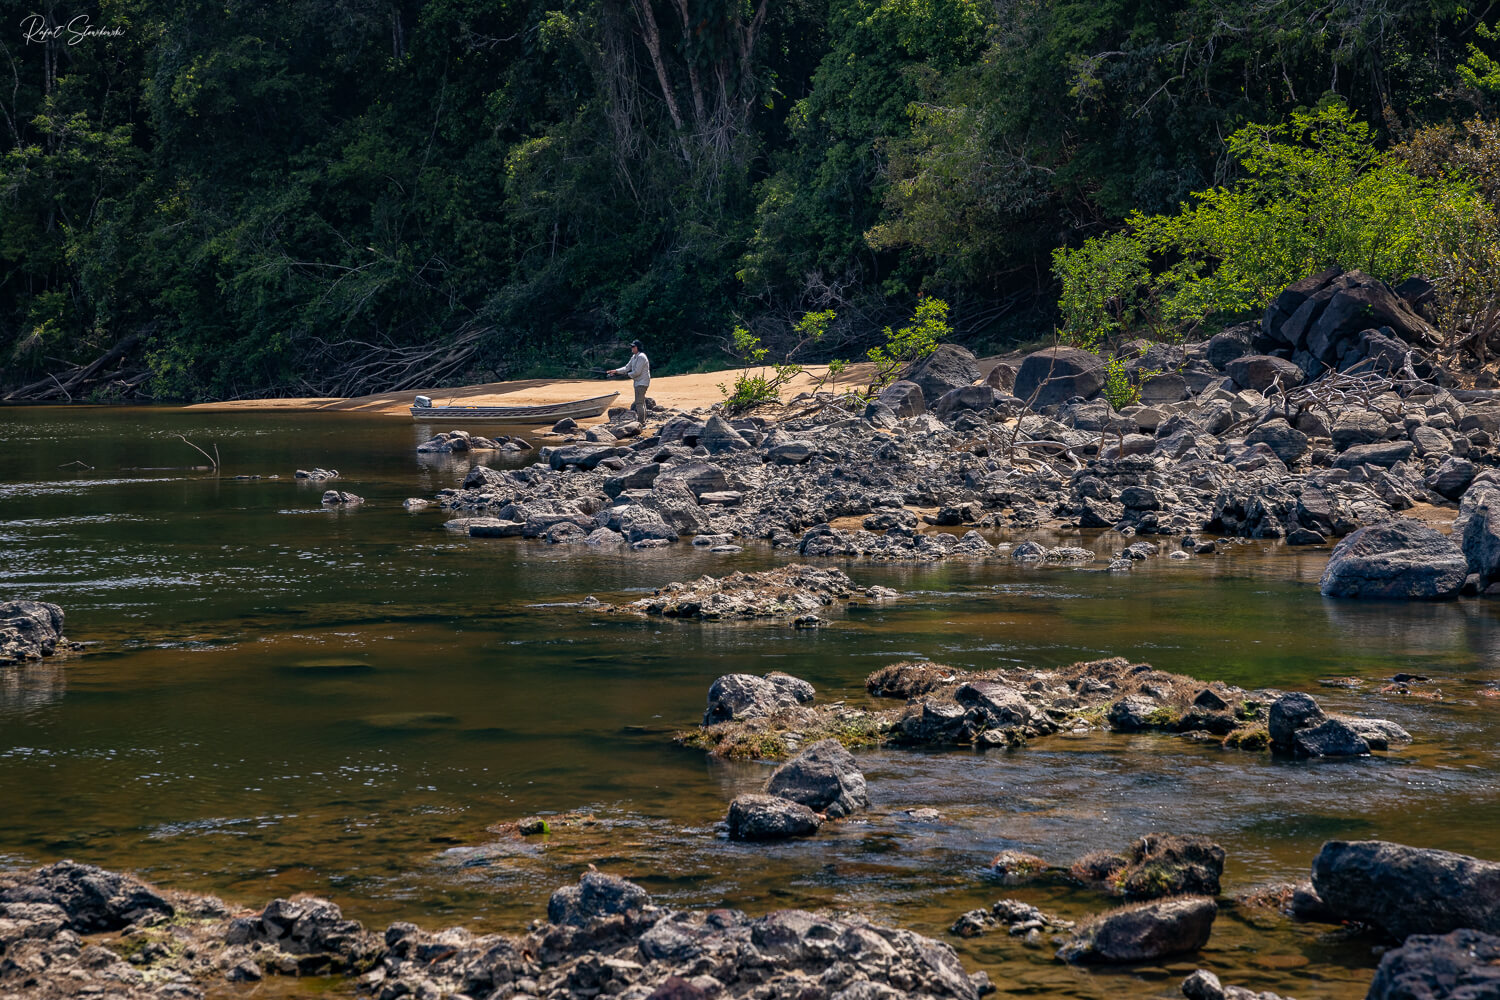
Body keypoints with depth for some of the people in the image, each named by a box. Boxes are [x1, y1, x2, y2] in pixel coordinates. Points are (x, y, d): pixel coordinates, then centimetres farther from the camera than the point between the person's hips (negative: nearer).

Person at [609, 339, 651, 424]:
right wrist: (616, 371, 6)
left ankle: (642, 423, -12)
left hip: (642, 383, -11)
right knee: (641, 403, 14)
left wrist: (628, 375, -7)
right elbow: (627, 368, 16)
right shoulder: (634, 357, 13)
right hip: (638, 382, 11)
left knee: (639, 403, -12)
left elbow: (637, 372, -22)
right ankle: (643, 422, 20)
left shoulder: (641, 357, -18)